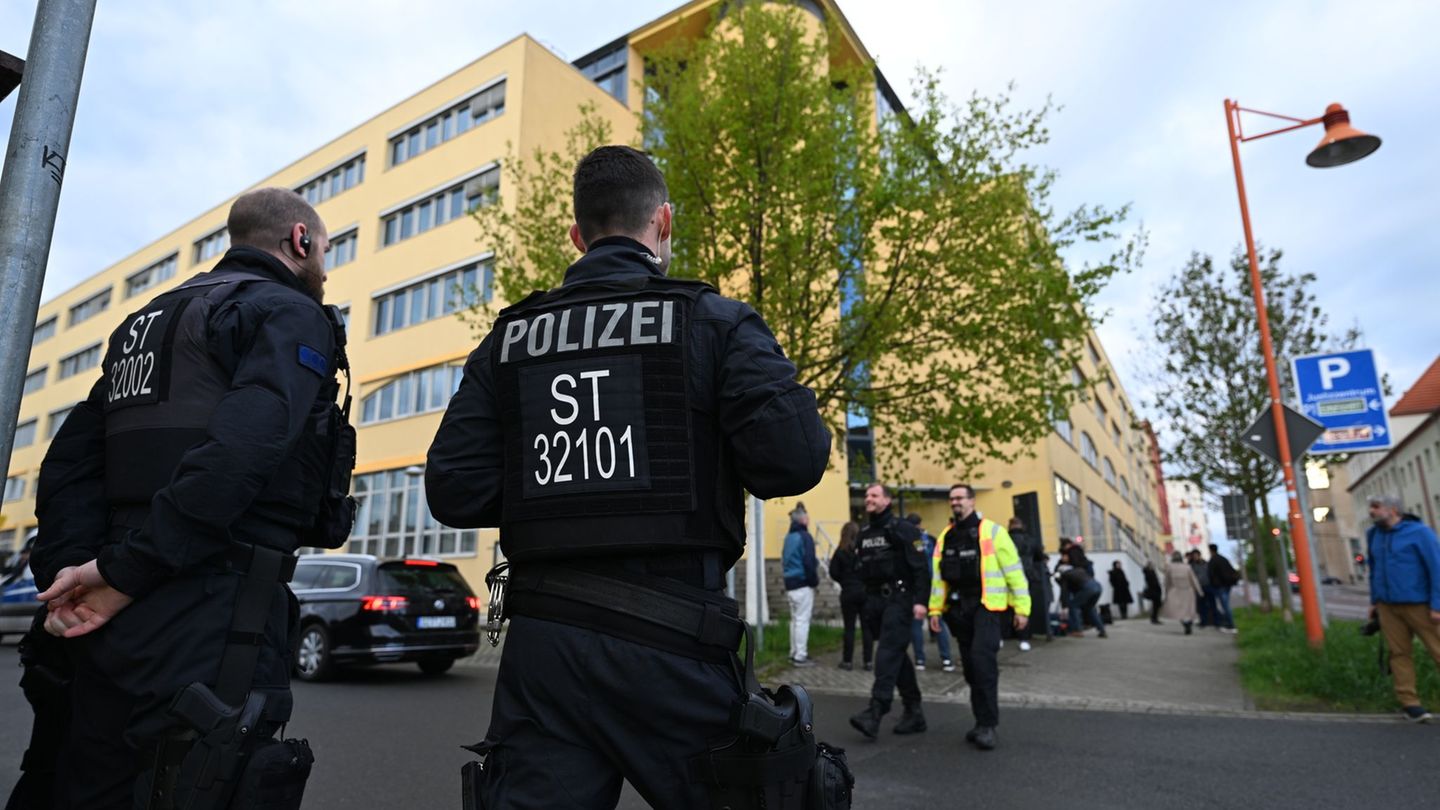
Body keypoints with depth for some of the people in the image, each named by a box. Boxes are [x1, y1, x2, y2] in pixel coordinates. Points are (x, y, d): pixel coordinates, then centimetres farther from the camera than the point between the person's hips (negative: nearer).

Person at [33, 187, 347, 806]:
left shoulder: (146, 321, 22)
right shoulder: (294, 316, -5)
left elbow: (69, 463, 16)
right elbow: (235, 453, -21)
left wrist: (69, 572, 7)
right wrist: (125, 574, -15)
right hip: (209, 628, -8)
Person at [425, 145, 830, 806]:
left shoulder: (509, 340, 7)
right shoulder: (714, 321, -4)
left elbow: (452, 491, 1)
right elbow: (792, 460, -15)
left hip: (540, 645, 3)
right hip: (669, 640, -2)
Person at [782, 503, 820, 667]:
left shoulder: (789, 537, 12)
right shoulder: (805, 537, -14)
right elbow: (809, 563, -18)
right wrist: (815, 581, -6)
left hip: (790, 584, 8)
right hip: (803, 585, -8)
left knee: (795, 619, 15)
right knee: (803, 620, -3)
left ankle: (794, 653, 21)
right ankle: (800, 656, 0)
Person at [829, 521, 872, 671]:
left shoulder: (841, 551, -7)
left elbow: (833, 573, -6)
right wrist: (866, 581, 10)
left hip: (849, 593, -1)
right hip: (866, 591, 1)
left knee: (849, 627, 7)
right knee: (867, 627, 9)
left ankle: (847, 660, 11)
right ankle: (868, 660, 11)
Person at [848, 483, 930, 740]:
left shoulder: (903, 529, -7)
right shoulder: (864, 533, 15)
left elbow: (921, 567, -13)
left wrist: (921, 601, -21)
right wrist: (864, 604, 18)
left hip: (898, 599, -7)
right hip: (875, 600, 8)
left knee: (888, 654, -13)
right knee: (897, 655, 12)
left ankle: (875, 713, -17)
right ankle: (914, 712, 22)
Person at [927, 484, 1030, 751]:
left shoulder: (991, 531, -3)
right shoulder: (945, 537, 12)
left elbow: (1014, 571, -4)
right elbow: (938, 575, 14)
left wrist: (1021, 607, -6)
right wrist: (936, 608, 9)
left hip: (986, 606, -6)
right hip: (959, 608, 6)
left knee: (982, 660, -17)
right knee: (970, 666, 10)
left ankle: (987, 724, -7)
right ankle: (983, 722, 23)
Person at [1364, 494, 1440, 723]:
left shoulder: (1419, 532, -6)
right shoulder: (1373, 535, 11)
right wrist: (1374, 601, 17)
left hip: (1419, 605, -5)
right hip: (1388, 607, 5)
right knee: (1399, 653, 3)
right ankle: (1409, 703, 7)